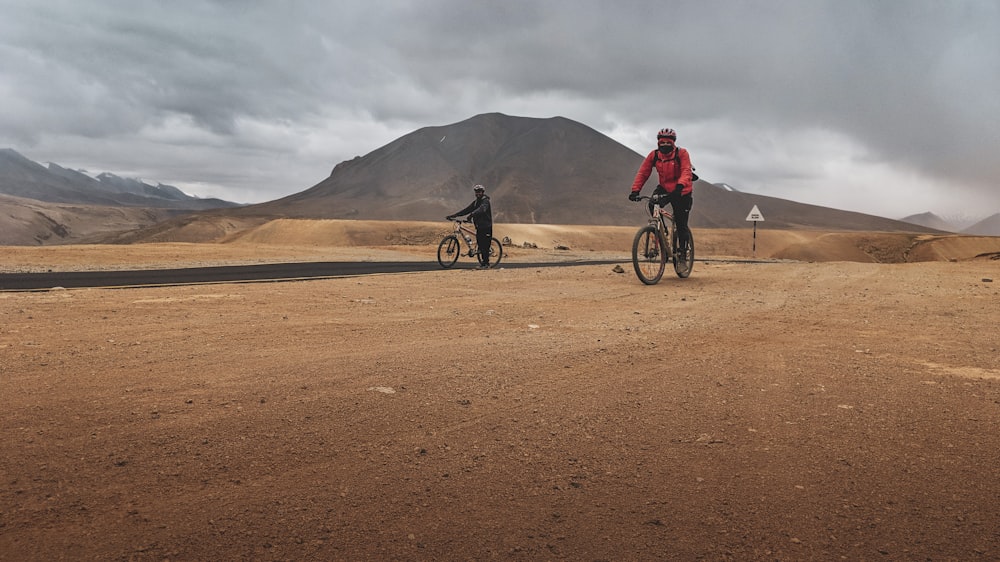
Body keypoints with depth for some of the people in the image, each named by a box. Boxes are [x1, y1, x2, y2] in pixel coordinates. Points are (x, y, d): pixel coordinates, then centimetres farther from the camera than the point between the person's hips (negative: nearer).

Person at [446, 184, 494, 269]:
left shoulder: (485, 201, -10)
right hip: (479, 227, 8)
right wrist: (453, 215, 3)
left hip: (486, 227, -8)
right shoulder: (475, 202, 16)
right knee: (480, 245, 8)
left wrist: (471, 214, -47)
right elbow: (466, 210, 11)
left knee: (485, 246, -9)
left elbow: (481, 209, -30)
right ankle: (483, 262, 15)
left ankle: (486, 264, -6)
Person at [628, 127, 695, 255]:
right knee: (652, 204, -27)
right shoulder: (654, 155, -8)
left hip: (681, 191, -3)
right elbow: (643, 172, -12)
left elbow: (686, 171, -31)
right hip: (664, 188, 3)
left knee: (681, 225, -4)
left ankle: (683, 253, 9)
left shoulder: (682, 153, -18)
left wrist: (680, 186, -50)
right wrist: (635, 190, -26)